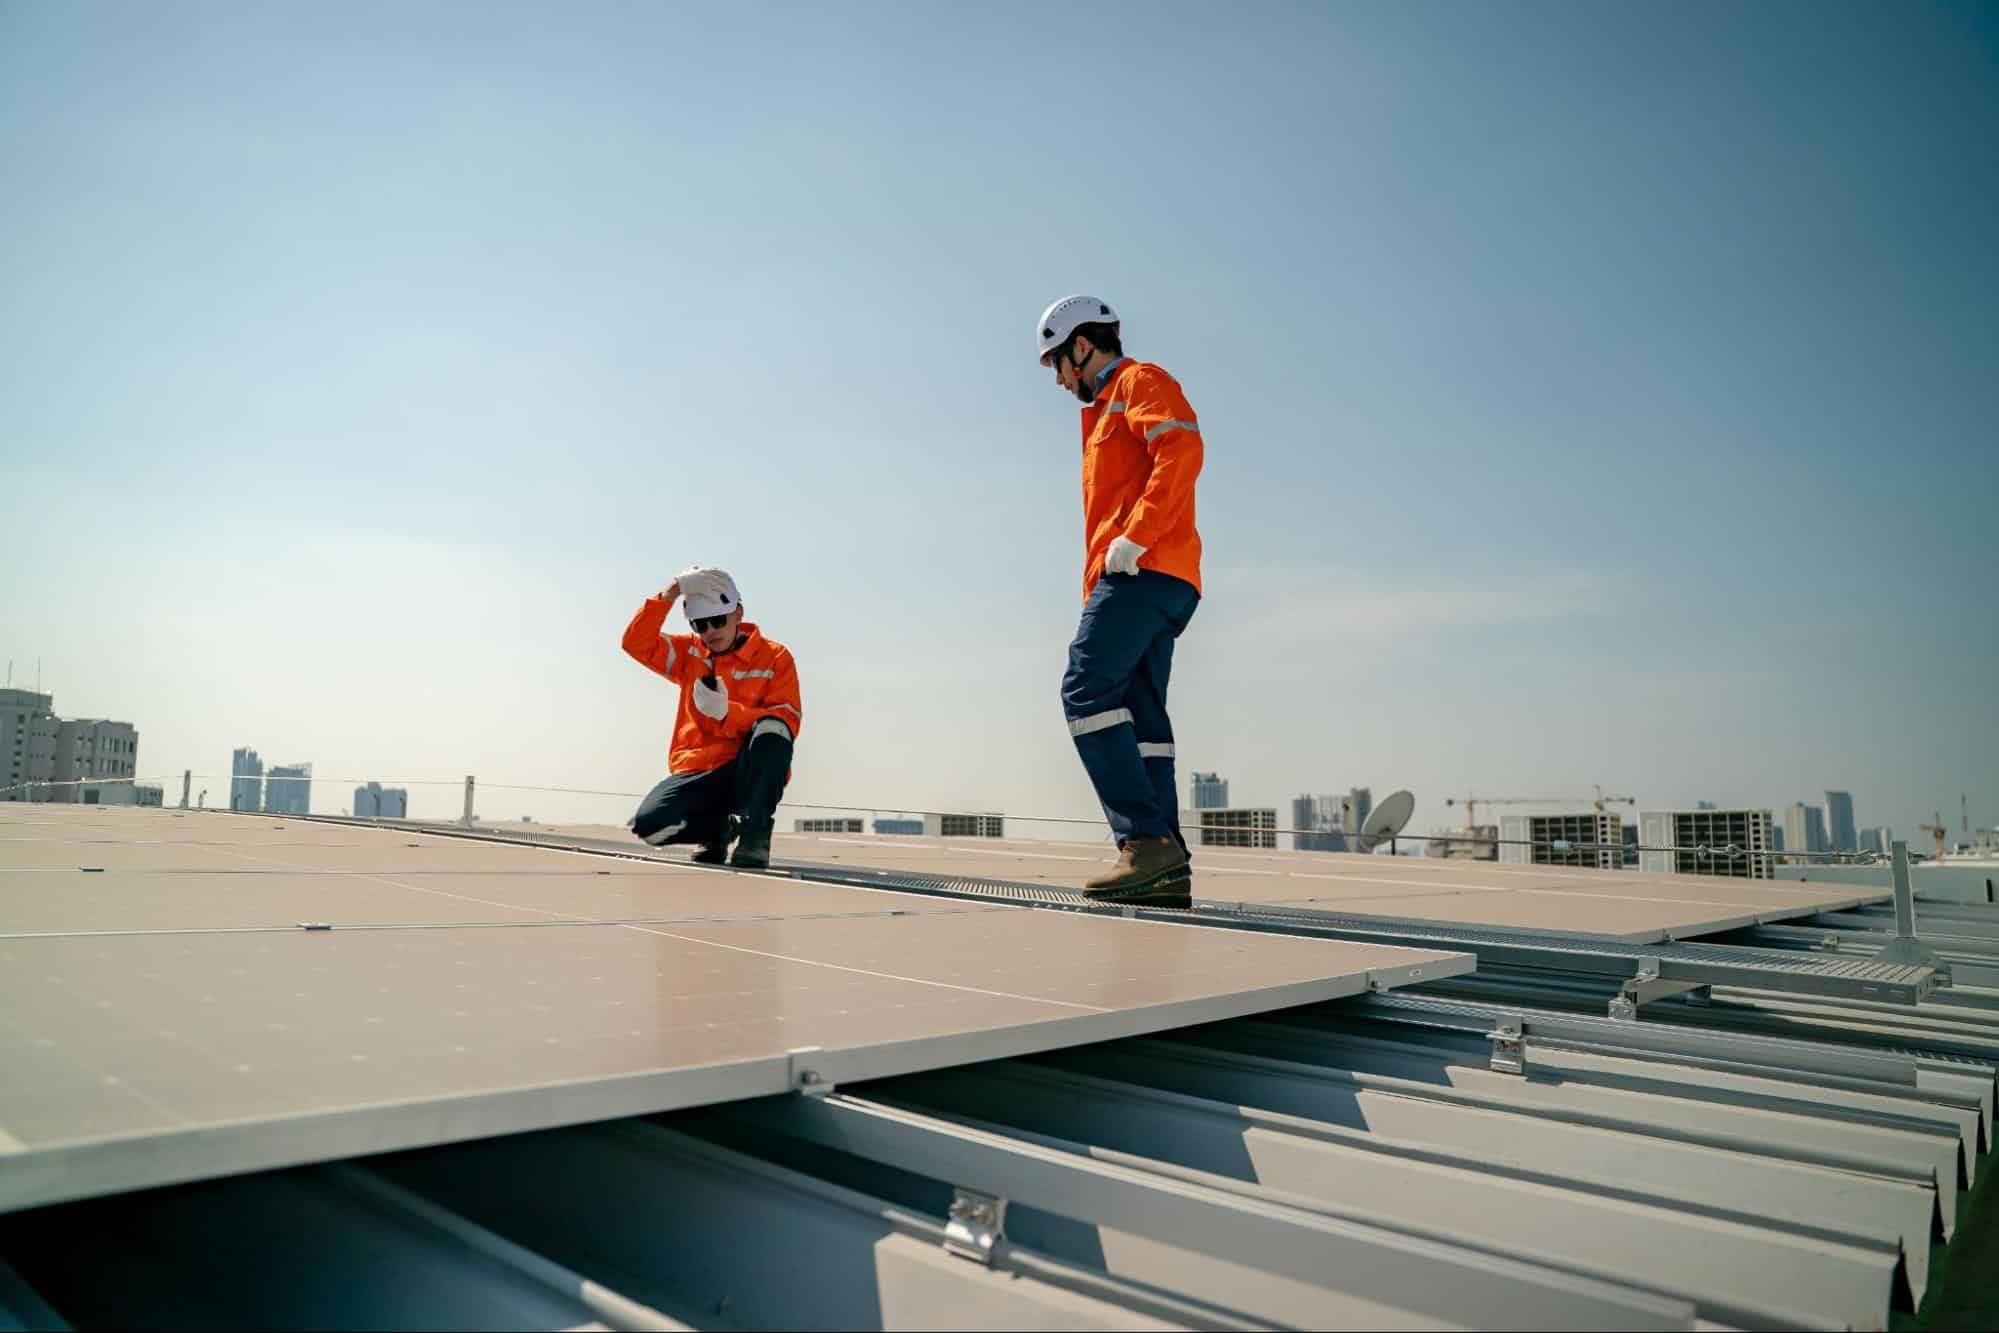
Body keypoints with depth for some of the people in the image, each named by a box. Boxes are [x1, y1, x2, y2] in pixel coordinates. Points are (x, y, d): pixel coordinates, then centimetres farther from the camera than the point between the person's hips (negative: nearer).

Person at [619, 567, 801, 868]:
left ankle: (753, 833, -28)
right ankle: (717, 829, 6)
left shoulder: (774, 657, 1)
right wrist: (669, 595, -10)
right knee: (648, 824, -24)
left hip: (750, 772, -3)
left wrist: (728, 713, -25)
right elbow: (637, 643, 0)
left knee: (772, 728, -34)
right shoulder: (689, 653, 14)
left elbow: (787, 723, -11)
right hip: (695, 772, 3)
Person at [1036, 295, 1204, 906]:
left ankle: (1146, 838, -23)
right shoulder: (1108, 410, 33)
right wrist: (1096, 602, 22)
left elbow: (1182, 448, -16)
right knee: (1138, 716, 2)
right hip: (1151, 583, 10)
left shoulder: (1140, 381, 4)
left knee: (1087, 691, -19)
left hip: (1146, 572, -10)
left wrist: (1134, 540, -21)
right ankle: (1166, 867, -1)